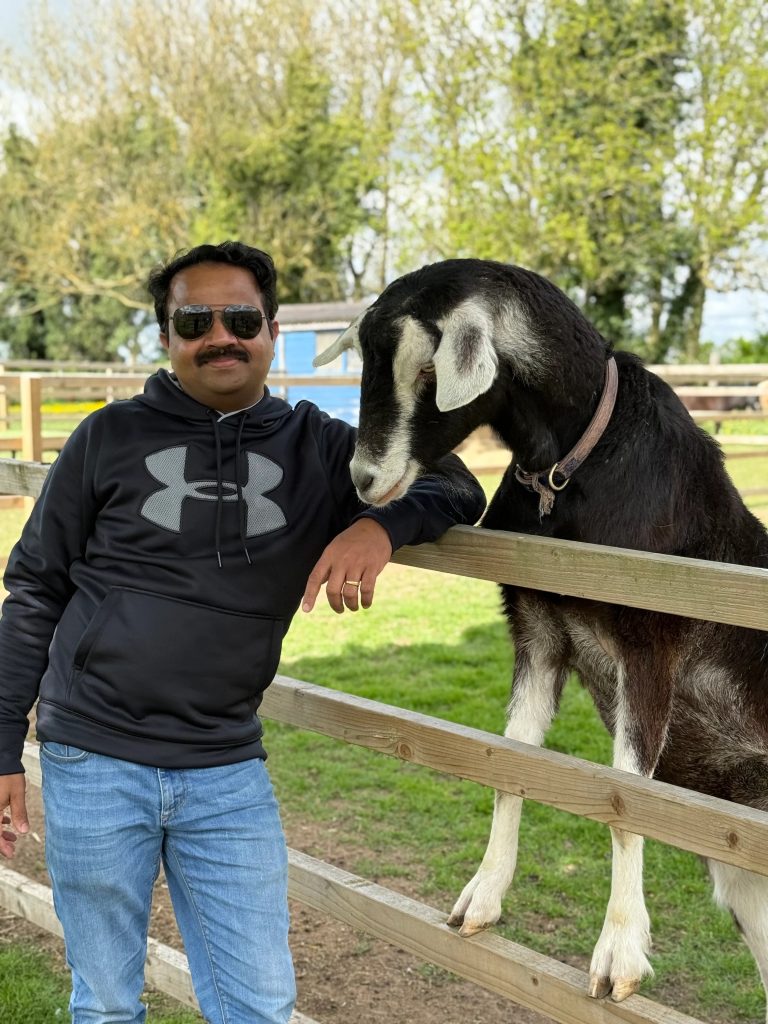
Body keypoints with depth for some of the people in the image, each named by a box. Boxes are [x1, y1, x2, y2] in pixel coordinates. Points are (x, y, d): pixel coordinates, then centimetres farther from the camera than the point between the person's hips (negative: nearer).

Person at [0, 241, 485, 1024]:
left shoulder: (317, 449, 2)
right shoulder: (112, 438, -2)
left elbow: (455, 487, 2)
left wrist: (381, 525, -20)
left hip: (230, 774, 2)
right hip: (93, 763, -1)